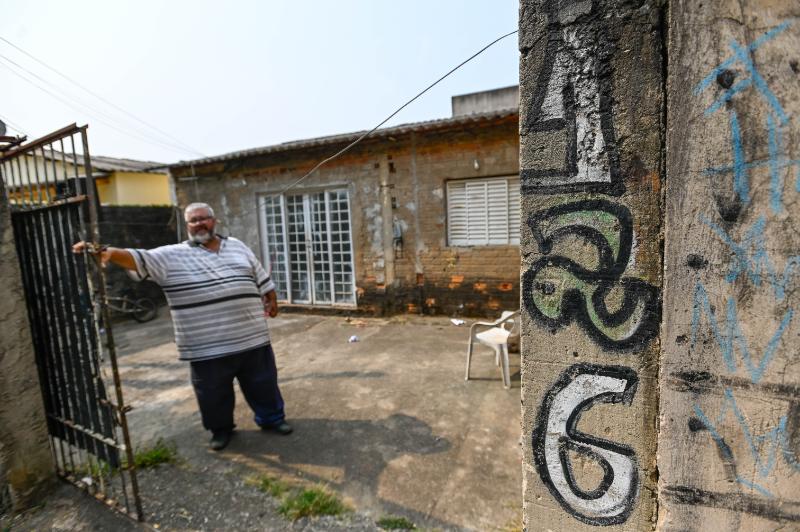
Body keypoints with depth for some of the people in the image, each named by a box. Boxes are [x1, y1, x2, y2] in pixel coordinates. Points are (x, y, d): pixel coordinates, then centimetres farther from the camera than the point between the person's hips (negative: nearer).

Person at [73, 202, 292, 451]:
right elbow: (139, 259, -14)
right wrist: (108, 252, -31)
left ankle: (271, 417, 36)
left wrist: (271, 300, 13)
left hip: (251, 336, 2)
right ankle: (221, 428, 37)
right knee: (214, 390, 13)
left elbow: (261, 277, 14)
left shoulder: (237, 246, 9)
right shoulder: (172, 255, -1)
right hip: (207, 344, -2)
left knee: (263, 381, 15)